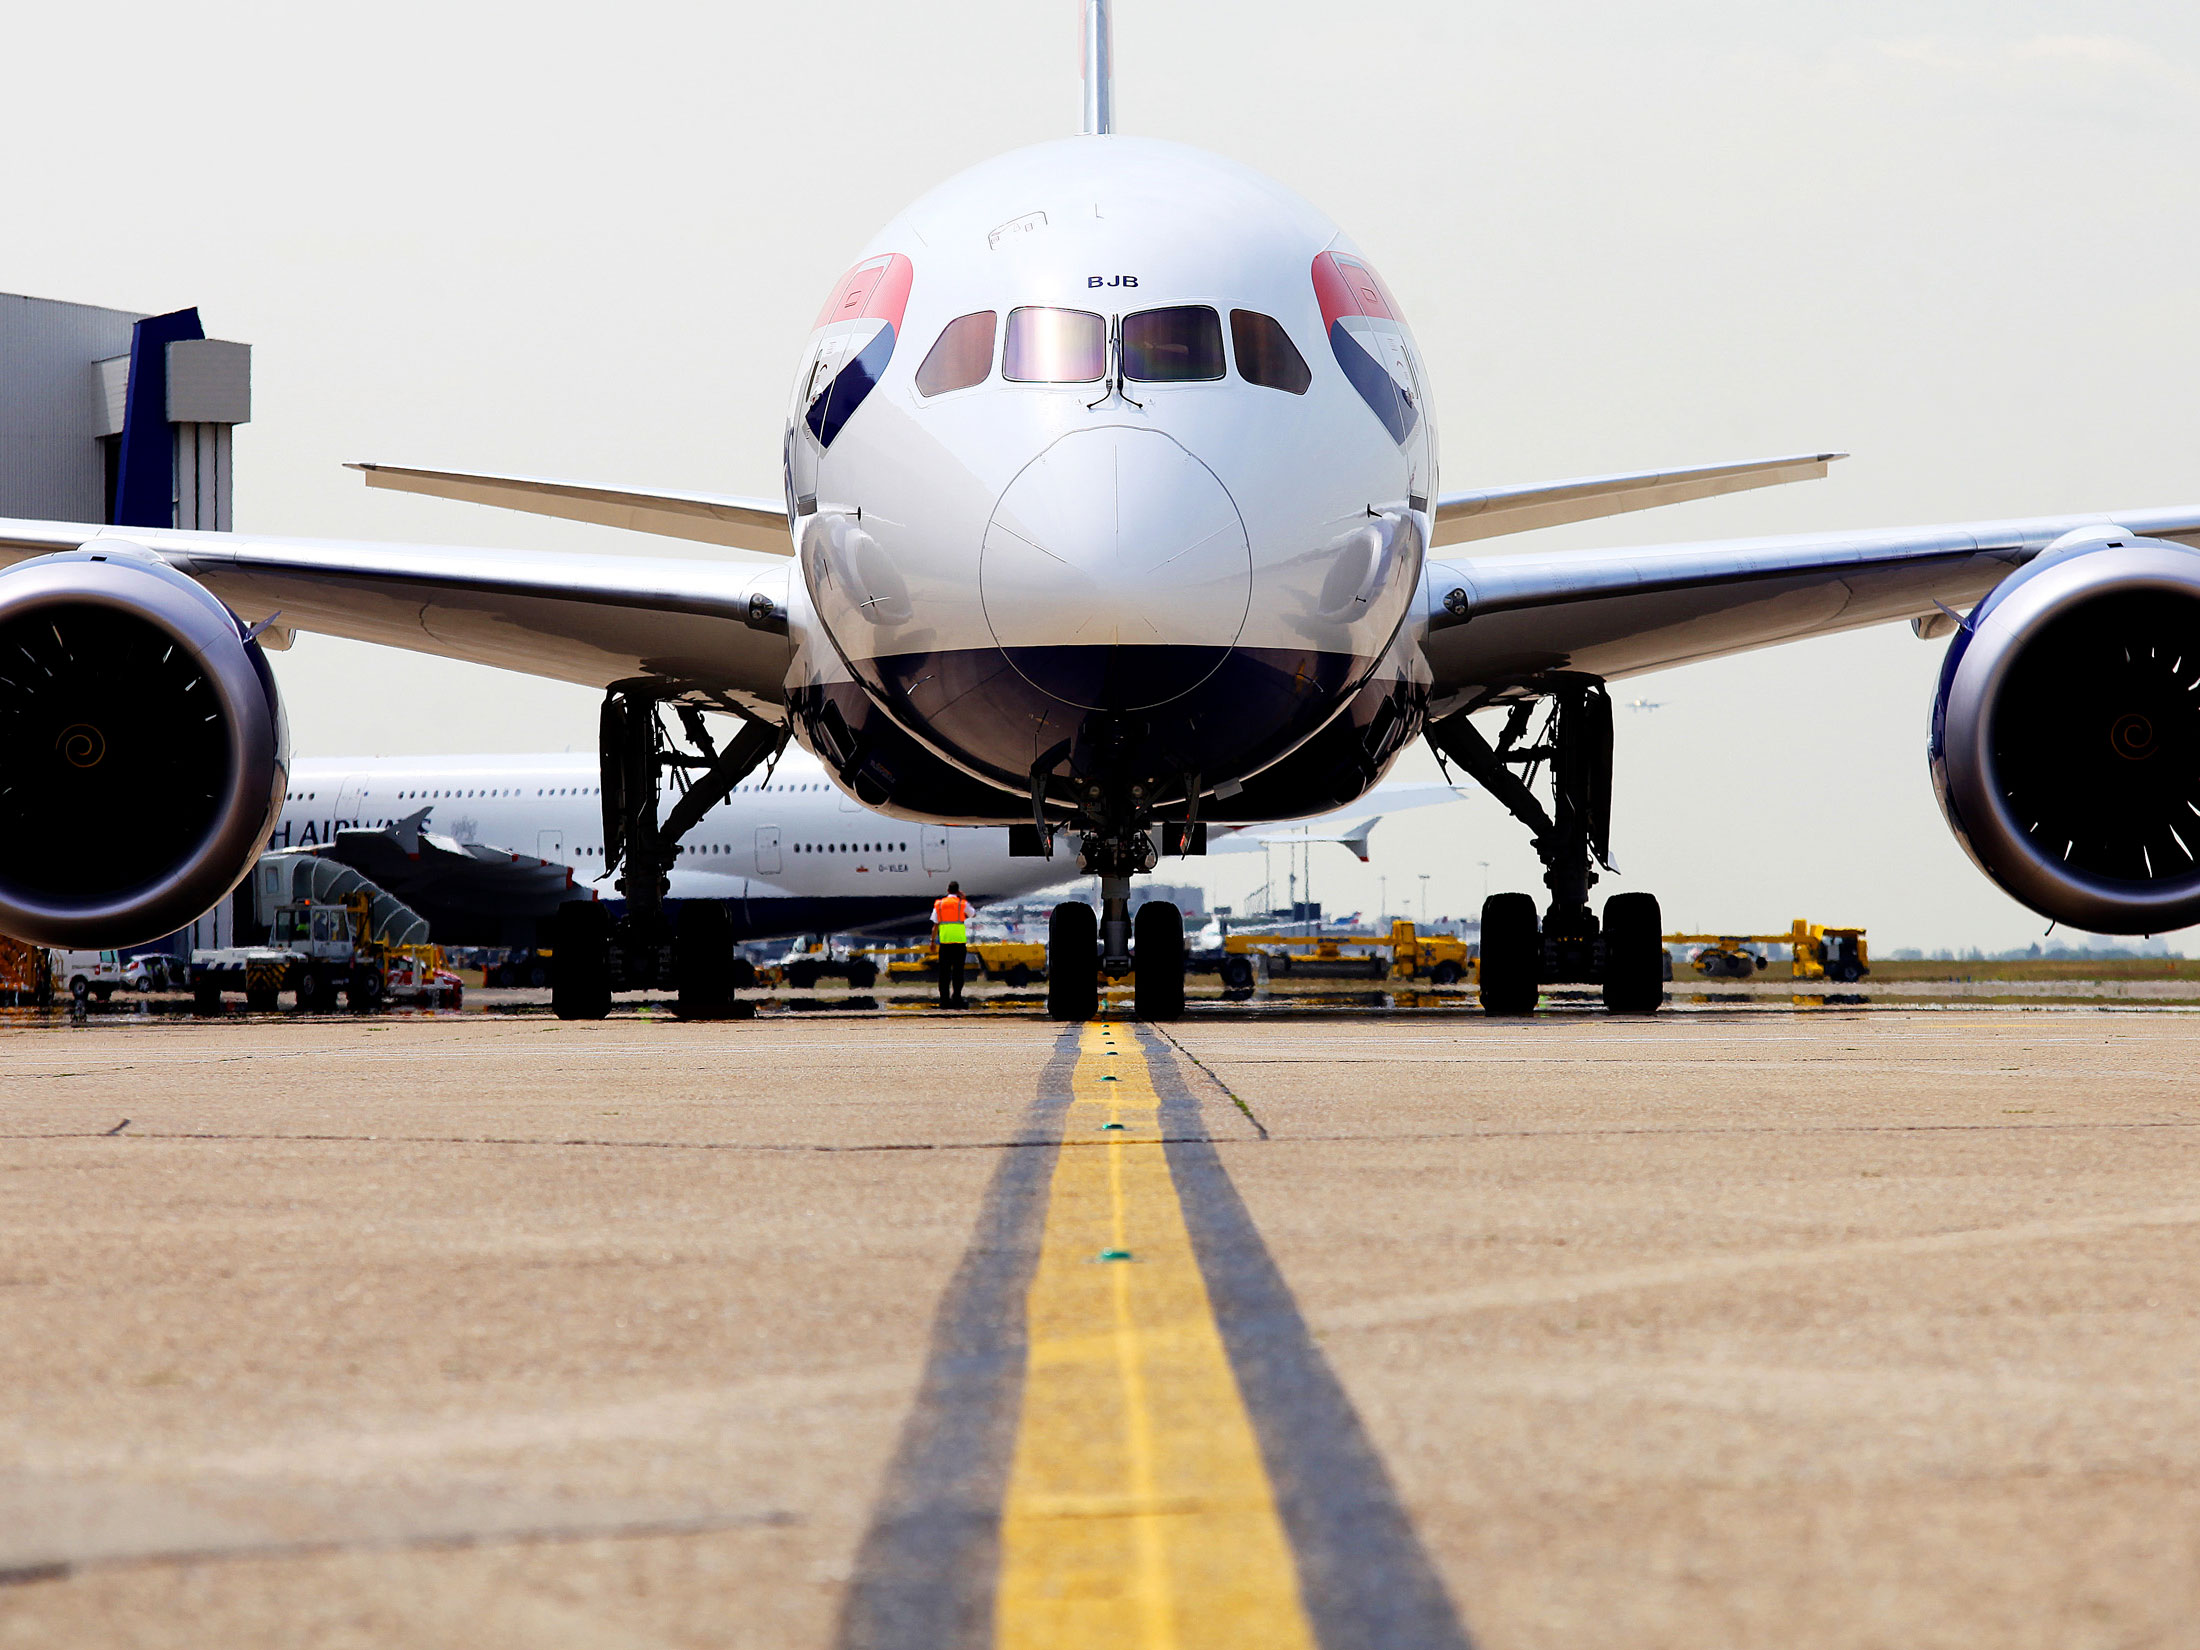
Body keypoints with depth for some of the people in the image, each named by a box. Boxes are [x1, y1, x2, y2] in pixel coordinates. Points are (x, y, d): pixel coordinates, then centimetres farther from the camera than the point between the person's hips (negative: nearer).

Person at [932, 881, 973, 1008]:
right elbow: (972, 914, 22)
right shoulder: (962, 904, 2)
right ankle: (956, 998, -4)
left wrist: (933, 940, 12)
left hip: (944, 940, 1)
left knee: (944, 970, 3)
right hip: (959, 940, -1)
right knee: (958, 970, 1)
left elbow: (935, 925, 6)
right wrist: (964, 899, 22)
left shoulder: (939, 904, 8)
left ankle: (944, 999, 0)